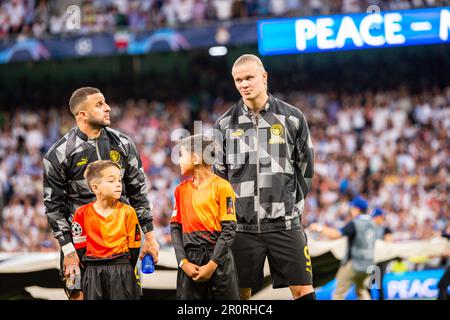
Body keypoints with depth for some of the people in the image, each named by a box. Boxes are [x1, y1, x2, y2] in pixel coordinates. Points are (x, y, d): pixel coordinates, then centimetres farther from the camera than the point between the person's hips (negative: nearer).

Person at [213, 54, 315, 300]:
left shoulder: (291, 118, 4)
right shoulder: (225, 124, 6)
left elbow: (305, 168, 9)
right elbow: (218, 174, 11)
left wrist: (292, 206, 5)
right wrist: (233, 210, 5)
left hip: (284, 223, -1)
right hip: (242, 224, 1)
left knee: (303, 290, -5)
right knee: (241, 293, 3)